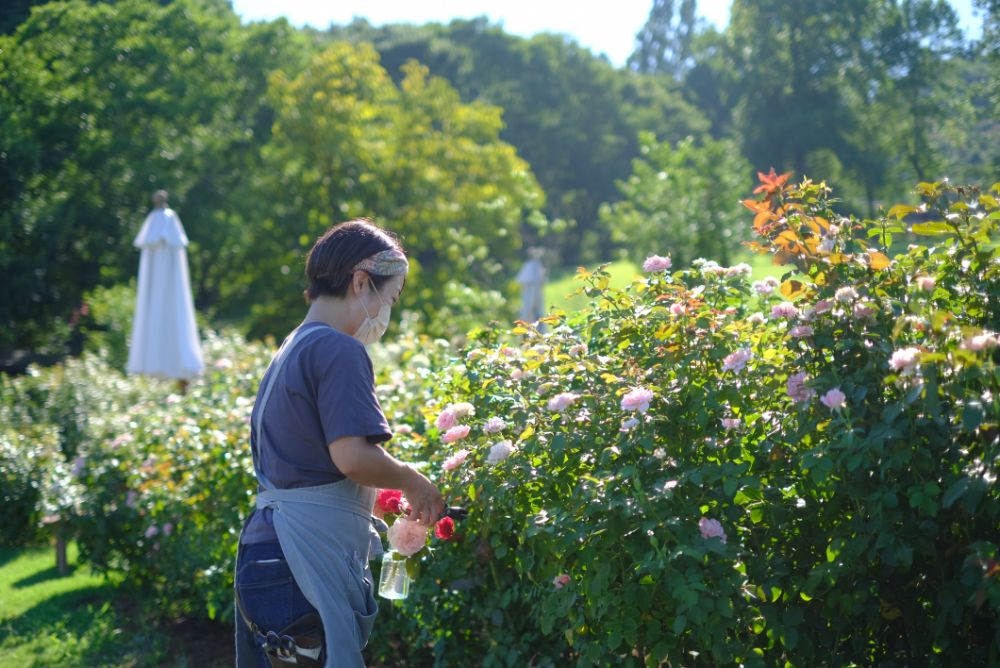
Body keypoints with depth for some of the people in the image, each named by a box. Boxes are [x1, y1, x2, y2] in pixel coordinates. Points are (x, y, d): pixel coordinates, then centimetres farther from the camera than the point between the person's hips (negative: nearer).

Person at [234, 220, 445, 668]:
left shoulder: (290, 352, 18)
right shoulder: (339, 350, -11)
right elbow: (352, 455, -22)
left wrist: (388, 500, 23)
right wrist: (414, 482, -4)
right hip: (310, 559, -10)